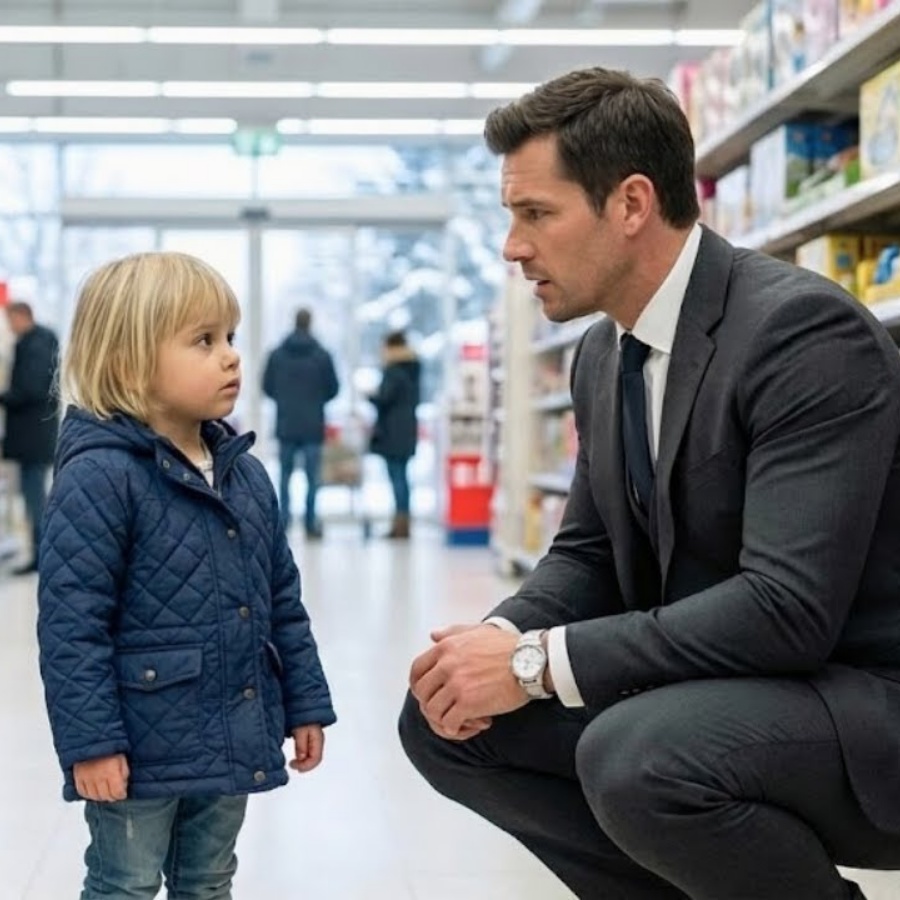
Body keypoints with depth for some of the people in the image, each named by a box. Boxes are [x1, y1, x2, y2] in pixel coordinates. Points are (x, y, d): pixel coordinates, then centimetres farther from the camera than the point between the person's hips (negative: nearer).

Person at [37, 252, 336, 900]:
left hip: (232, 741, 7)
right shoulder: (99, 476, -17)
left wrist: (305, 703, 13)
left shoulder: (247, 473, 7)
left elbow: (282, 601, 13)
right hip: (141, 747, -7)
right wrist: (90, 742, -21)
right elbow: (70, 622, -20)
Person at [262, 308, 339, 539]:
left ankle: (284, 519, 6)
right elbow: (332, 389, -2)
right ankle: (311, 524, 0)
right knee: (312, 477, 2)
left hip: (285, 425, 2)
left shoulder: (276, 354, -1)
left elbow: (267, 387, 3)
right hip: (312, 426, -2)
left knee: (285, 474, 11)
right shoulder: (322, 355, -6)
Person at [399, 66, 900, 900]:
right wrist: (503, 638, -10)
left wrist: (540, 661, -26)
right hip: (701, 685, 8)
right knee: (447, 719, 0)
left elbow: (788, 605, -29)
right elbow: (589, 552, 12)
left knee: (635, 755, -34)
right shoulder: (602, 353, 5)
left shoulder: (805, 331, -22)